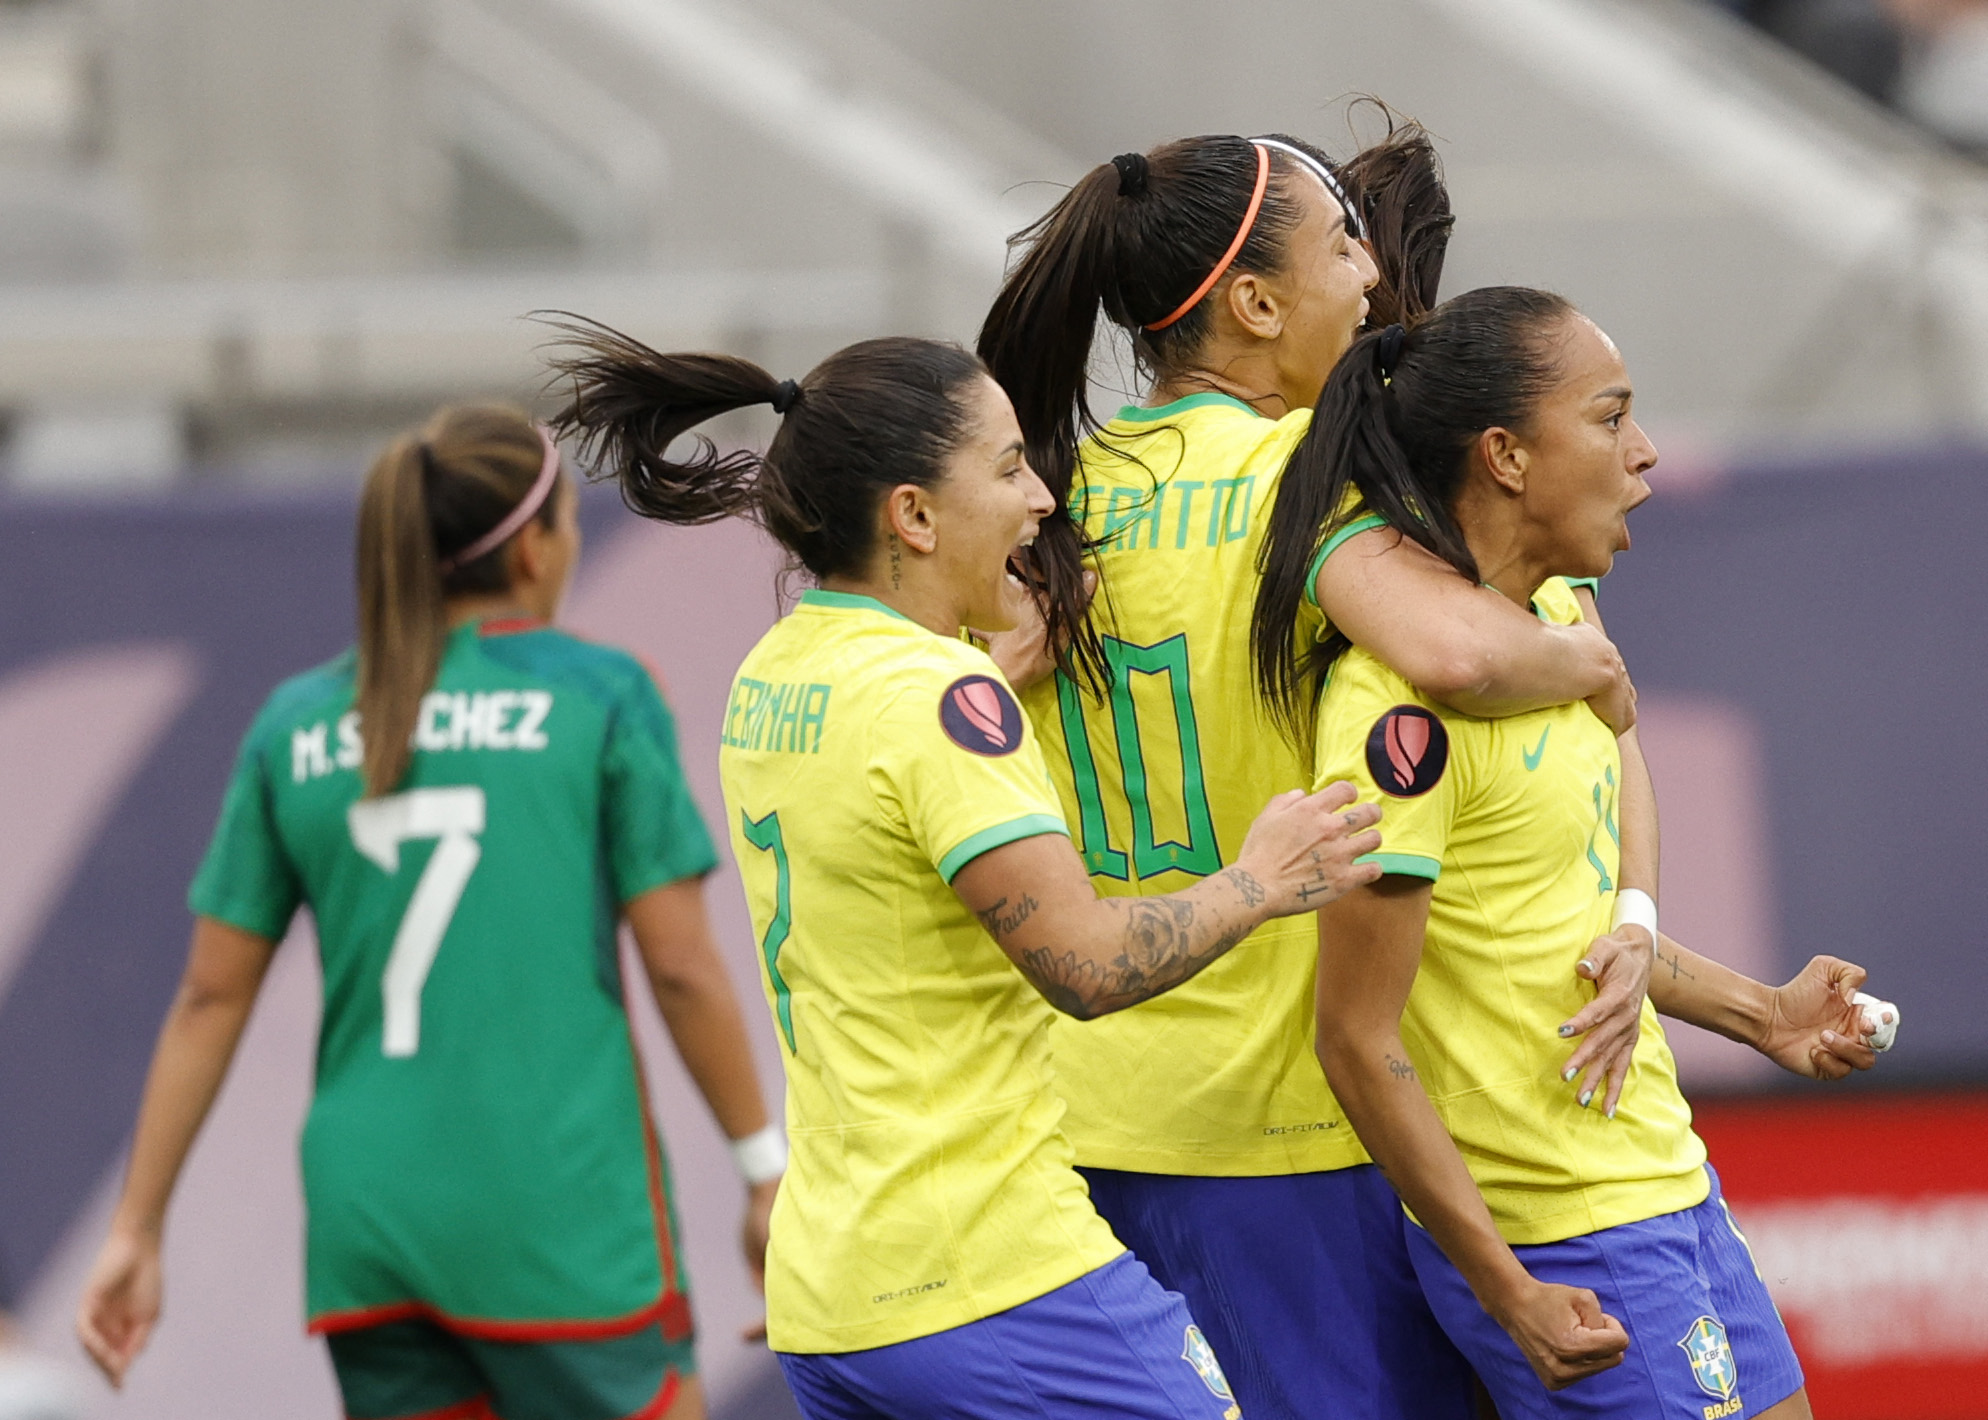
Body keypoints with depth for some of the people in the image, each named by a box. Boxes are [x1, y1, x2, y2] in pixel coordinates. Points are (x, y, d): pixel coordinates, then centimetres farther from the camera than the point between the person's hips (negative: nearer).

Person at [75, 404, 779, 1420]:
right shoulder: (601, 696, -3)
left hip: (367, 1215, 4)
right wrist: (768, 1171, 5)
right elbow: (681, 966, -5)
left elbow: (210, 999, 8)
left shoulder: (296, 726, 8)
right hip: (563, 1220, -4)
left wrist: (136, 1231, 13)